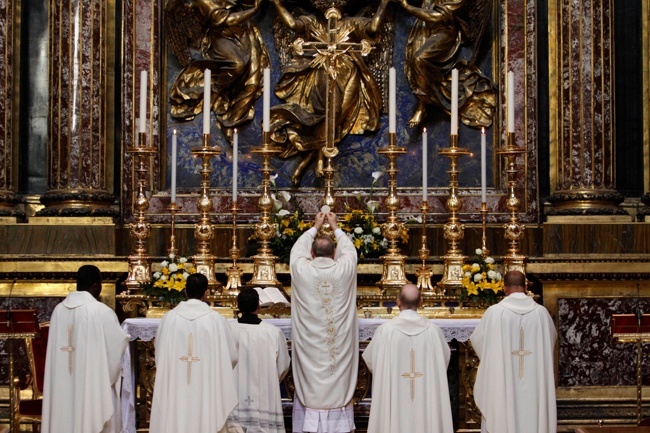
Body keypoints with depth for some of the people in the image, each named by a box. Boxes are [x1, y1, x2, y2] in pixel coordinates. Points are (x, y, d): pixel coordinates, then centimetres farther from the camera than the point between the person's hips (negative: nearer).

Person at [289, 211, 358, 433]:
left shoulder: (301, 270, -8)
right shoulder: (344, 269, -6)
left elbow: (298, 249, 15)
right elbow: (349, 249, 16)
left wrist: (315, 227, 27)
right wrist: (335, 227, 30)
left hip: (309, 346, -1)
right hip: (340, 347, 1)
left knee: (309, 383, 4)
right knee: (338, 381, 6)